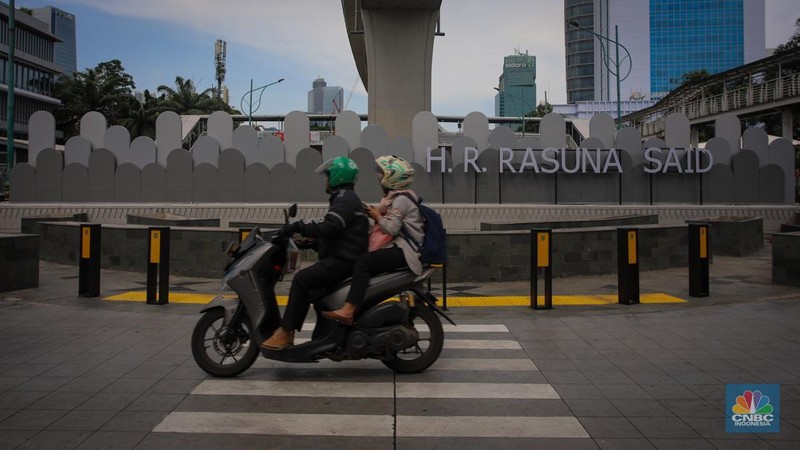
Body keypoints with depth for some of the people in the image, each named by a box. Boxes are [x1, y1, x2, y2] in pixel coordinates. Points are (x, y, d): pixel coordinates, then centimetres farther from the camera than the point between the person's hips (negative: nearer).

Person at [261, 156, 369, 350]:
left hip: (344, 260, -11)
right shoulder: (343, 198, 23)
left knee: (302, 279, -22)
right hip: (340, 257, 11)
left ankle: (286, 333, -22)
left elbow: (329, 226, -26)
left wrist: (298, 226, -24)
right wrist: (310, 243, 18)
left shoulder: (346, 199, -10)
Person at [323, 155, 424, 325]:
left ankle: (348, 310, -38)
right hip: (399, 247, 11)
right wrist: (374, 212, 13)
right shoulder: (396, 196, 22)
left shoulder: (401, 199, -10)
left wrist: (377, 216, -6)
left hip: (404, 252, -11)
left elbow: (391, 228, -21)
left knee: (363, 262, -28)